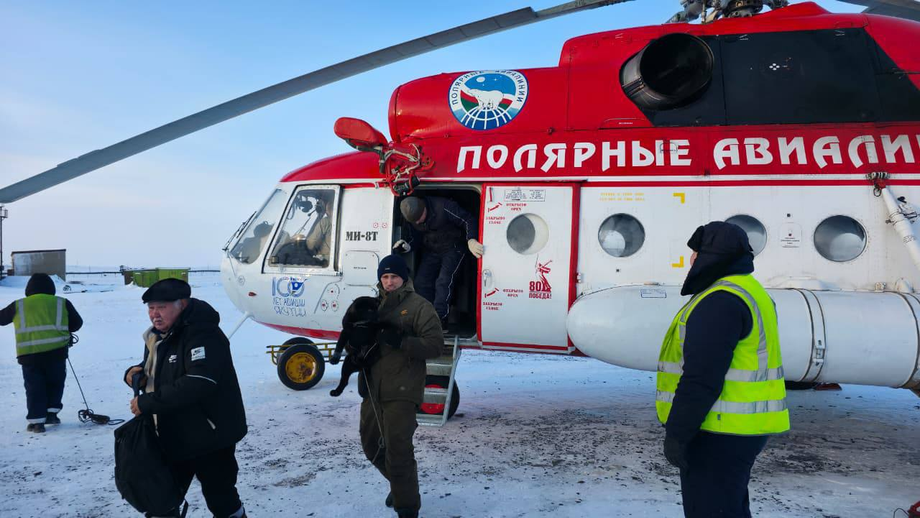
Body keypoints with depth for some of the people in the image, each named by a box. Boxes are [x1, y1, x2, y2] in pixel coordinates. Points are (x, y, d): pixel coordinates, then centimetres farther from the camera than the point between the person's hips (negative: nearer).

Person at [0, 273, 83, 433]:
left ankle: (36, 421, 8)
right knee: (55, 382, 20)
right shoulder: (62, 303, 8)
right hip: (56, 350, 0)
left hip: (28, 353, 0)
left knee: (34, 387, 9)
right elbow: (77, 323, 11)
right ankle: (51, 413, 16)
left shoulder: (18, 305, 9)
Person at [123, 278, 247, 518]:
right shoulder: (158, 336, 8)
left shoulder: (202, 335, -22)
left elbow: (199, 383, -33)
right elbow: (157, 373, 23)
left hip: (209, 437, -9)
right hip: (172, 437, 9)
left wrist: (147, 403, -27)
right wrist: (136, 373, -1)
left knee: (220, 497, 5)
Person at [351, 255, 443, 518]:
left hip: (401, 392, -7)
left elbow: (435, 345, -12)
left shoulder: (419, 306, -4)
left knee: (398, 452, -10)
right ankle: (400, 485, 42)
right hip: (372, 390, 7)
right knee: (371, 446, 18)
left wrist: (400, 341, -24)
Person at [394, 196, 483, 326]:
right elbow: (415, 236, 7)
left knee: (443, 282, -21)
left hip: (453, 248, -6)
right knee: (421, 282, -4)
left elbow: (468, 220, -25)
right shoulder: (412, 216, -8)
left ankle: (438, 322, -20)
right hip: (431, 251, 6)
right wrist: (407, 245, -16)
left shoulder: (443, 206, -28)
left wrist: (471, 240, -43)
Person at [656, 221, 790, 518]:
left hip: (718, 433, -10)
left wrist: (676, 434, -19)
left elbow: (702, 378, -25)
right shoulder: (746, 293, 14)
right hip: (737, 429, 10)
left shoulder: (720, 300, -20)